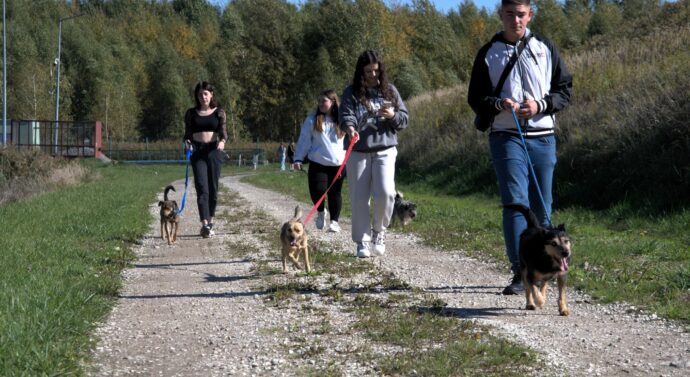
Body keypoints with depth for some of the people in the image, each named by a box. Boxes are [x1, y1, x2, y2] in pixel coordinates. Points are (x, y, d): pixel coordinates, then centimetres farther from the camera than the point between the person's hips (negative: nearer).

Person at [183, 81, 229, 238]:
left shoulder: (219, 113, 6)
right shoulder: (191, 113, 9)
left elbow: (223, 131, -5)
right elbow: (187, 133, 10)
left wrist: (222, 141, -26)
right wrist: (187, 142, -12)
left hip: (214, 150, 0)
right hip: (197, 151, 0)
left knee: (213, 188, 3)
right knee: (202, 187, -11)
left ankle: (210, 222, 17)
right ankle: (205, 225, -18)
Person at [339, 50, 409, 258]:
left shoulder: (389, 90, 9)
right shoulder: (352, 93, 4)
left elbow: (404, 119, 11)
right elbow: (346, 114, -12)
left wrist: (393, 116, -12)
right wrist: (350, 128, -34)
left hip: (385, 150, 0)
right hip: (358, 152, 0)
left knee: (385, 192, -17)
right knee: (359, 198, 1)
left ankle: (378, 230, 8)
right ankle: (362, 242, 12)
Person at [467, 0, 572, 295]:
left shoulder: (545, 48, 9)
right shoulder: (488, 53, 6)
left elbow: (565, 90, 10)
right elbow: (475, 98, 6)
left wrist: (541, 105, -10)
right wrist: (498, 105, -15)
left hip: (543, 137, 2)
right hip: (506, 136, -2)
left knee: (541, 207, 6)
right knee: (515, 203, -13)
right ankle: (520, 273, -16)